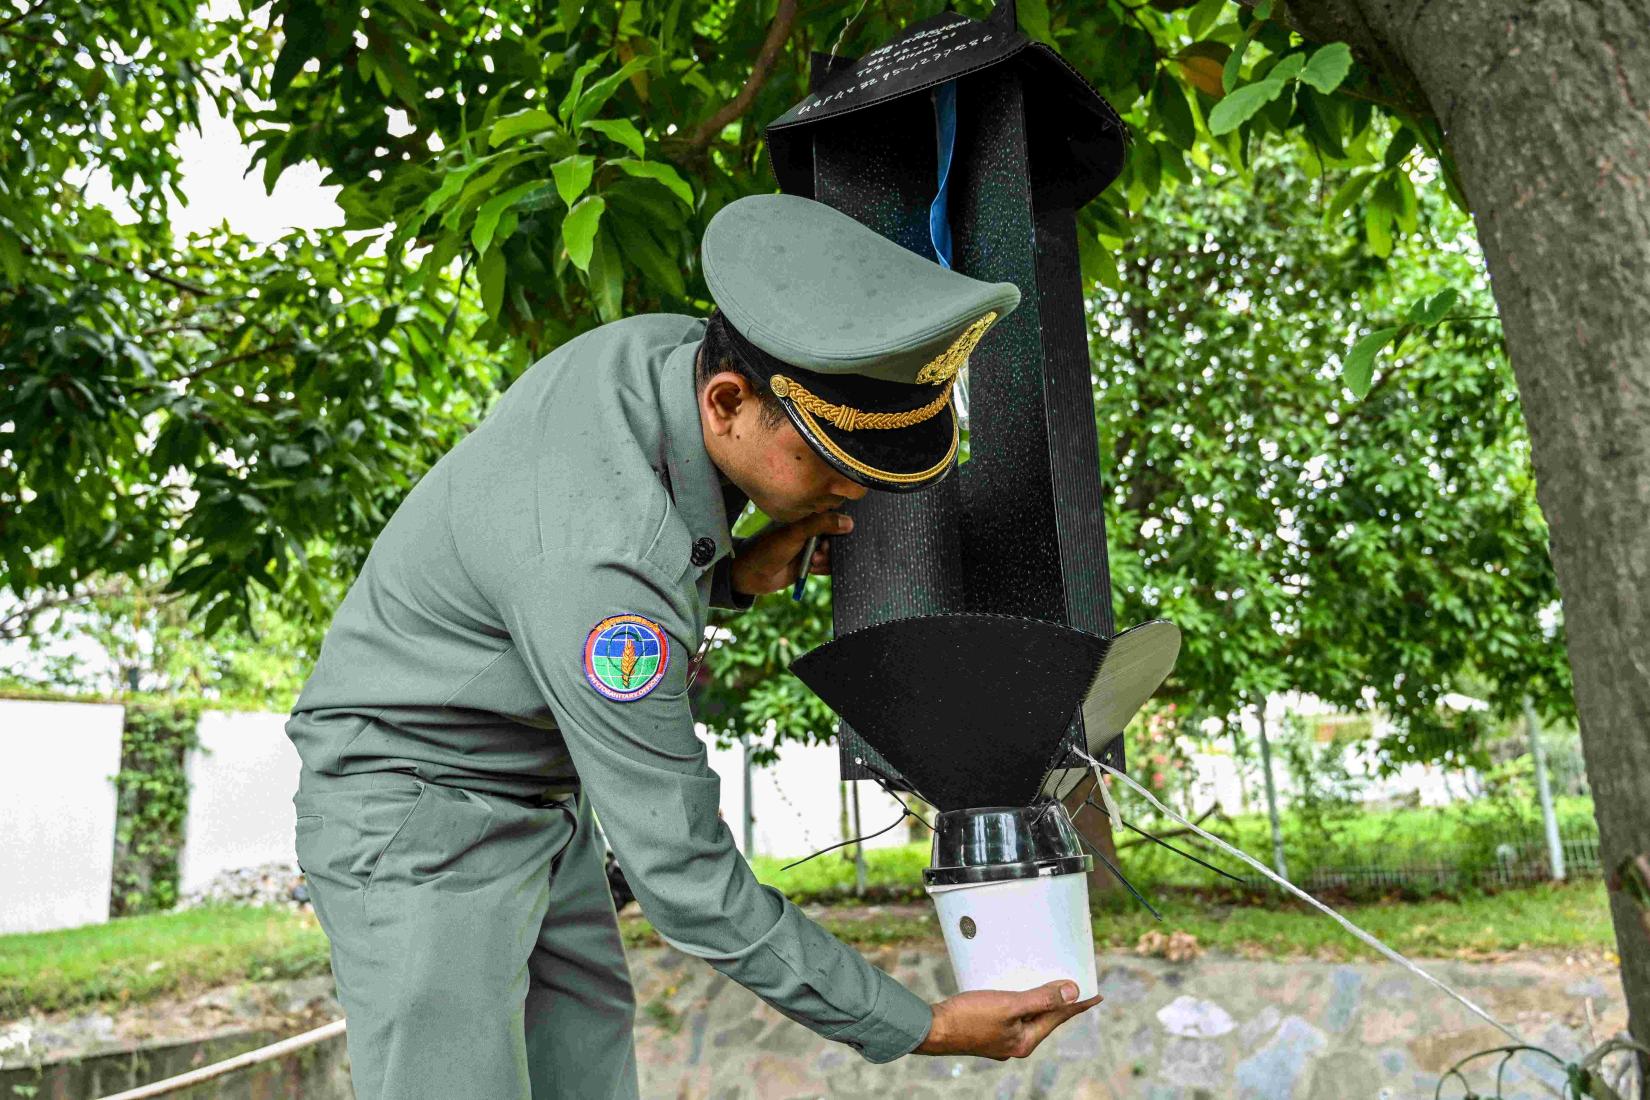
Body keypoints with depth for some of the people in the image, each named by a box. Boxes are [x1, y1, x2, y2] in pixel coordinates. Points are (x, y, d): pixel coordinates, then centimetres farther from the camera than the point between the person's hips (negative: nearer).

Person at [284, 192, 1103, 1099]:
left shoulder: (675, 350, -12)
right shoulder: (604, 557, -37)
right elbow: (684, 880, -29)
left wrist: (738, 573, -12)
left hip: (538, 799, 9)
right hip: (418, 815, -8)